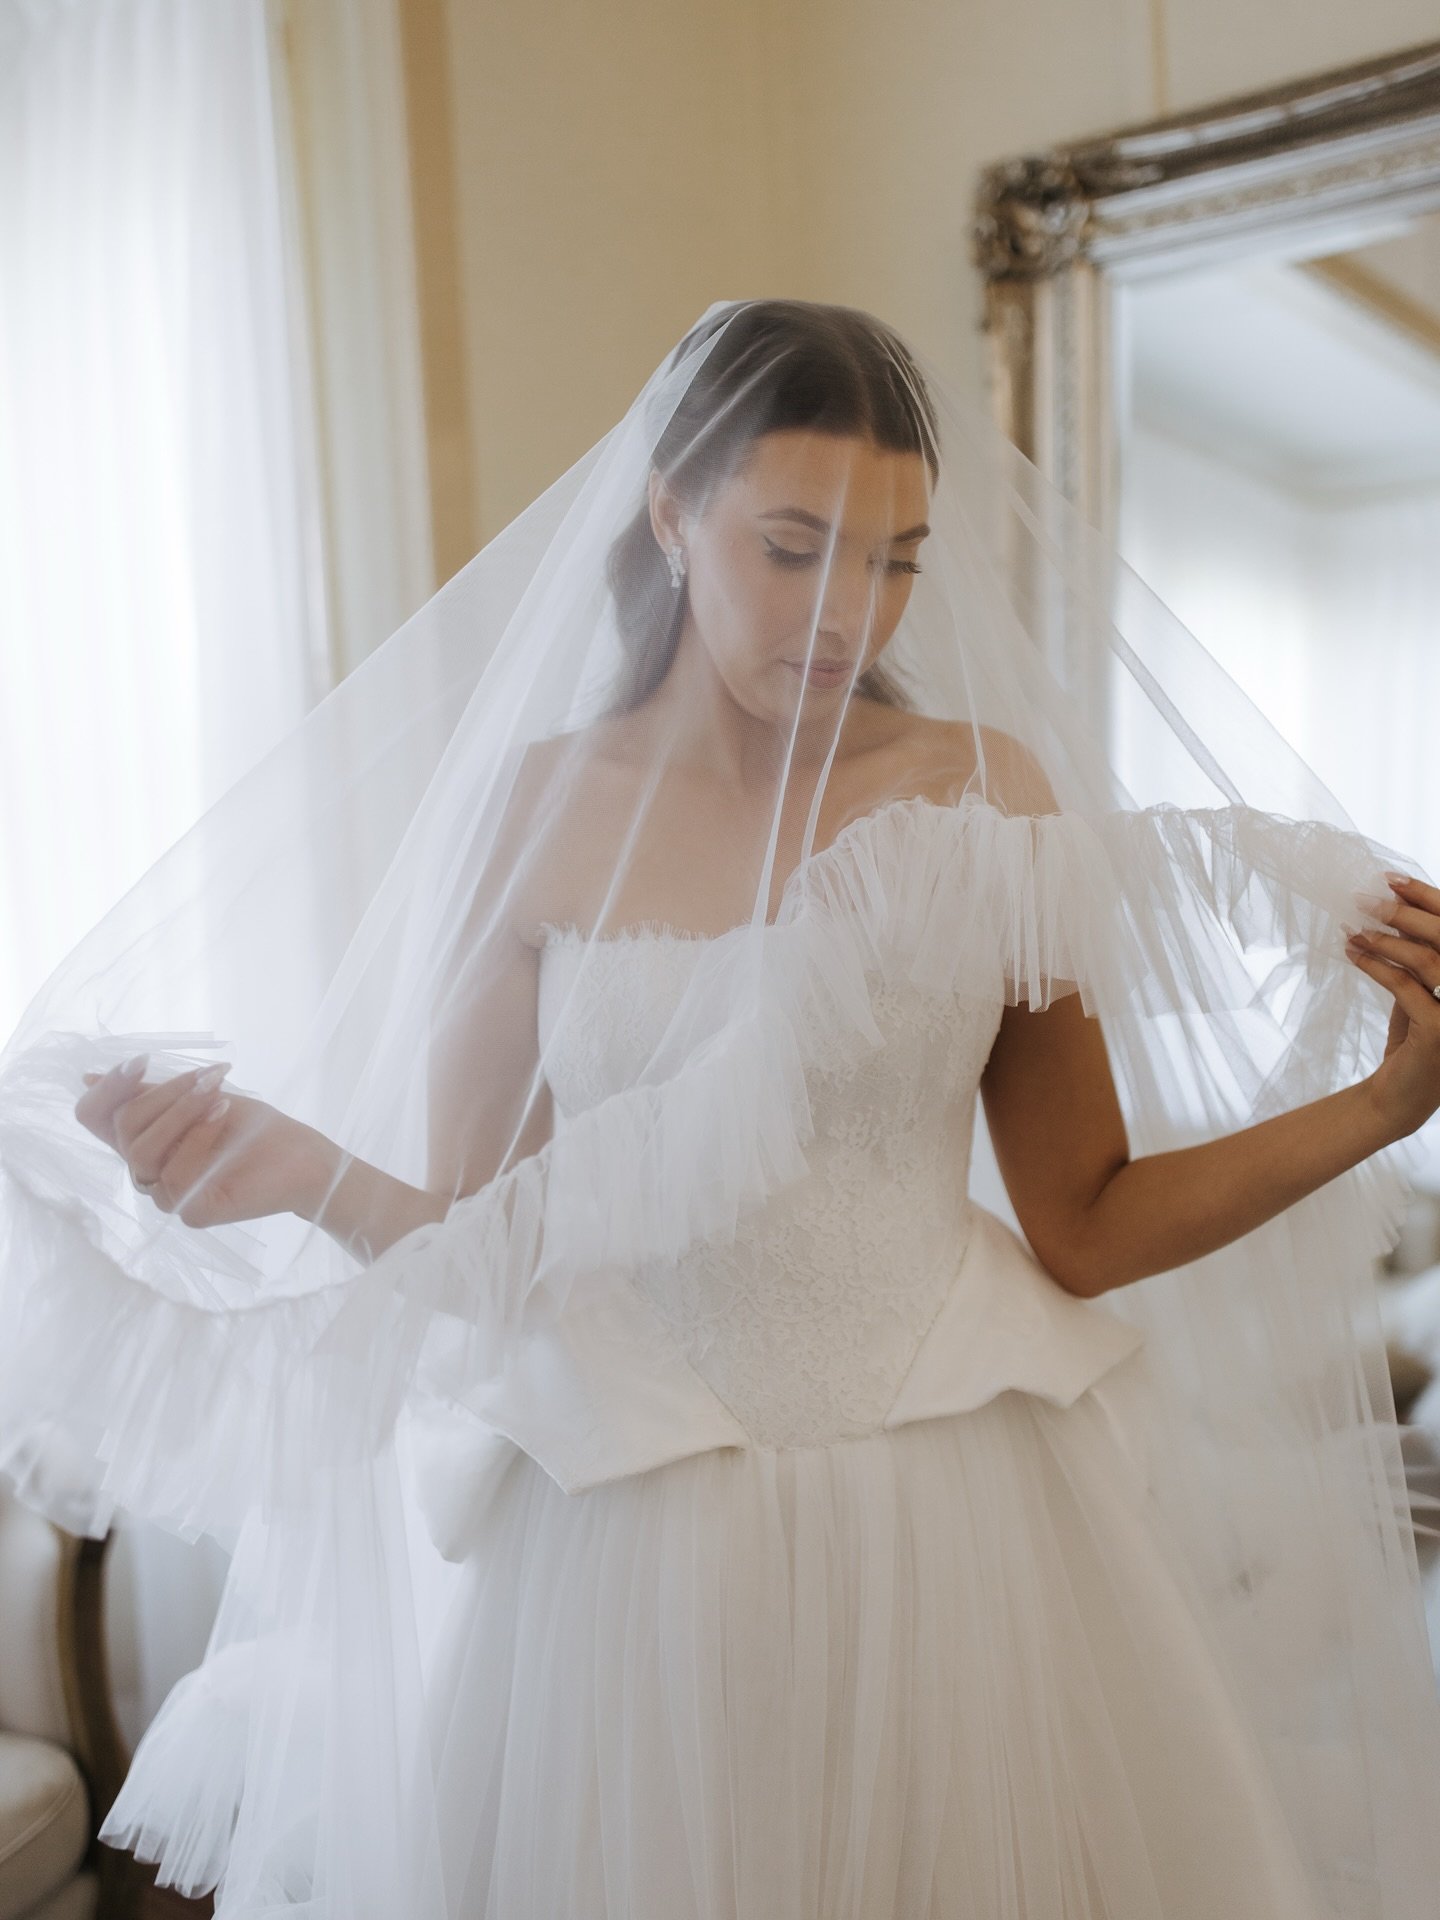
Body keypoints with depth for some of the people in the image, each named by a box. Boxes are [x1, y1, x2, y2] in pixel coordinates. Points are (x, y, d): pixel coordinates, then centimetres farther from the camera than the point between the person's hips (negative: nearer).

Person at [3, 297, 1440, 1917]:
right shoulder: (539, 807, -5)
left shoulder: (992, 792, -4)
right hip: (631, 1544, 0)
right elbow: (477, 1241, -3)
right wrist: (289, 1169, -20)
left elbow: (1089, 1227, -2)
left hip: (959, 1531, 1)